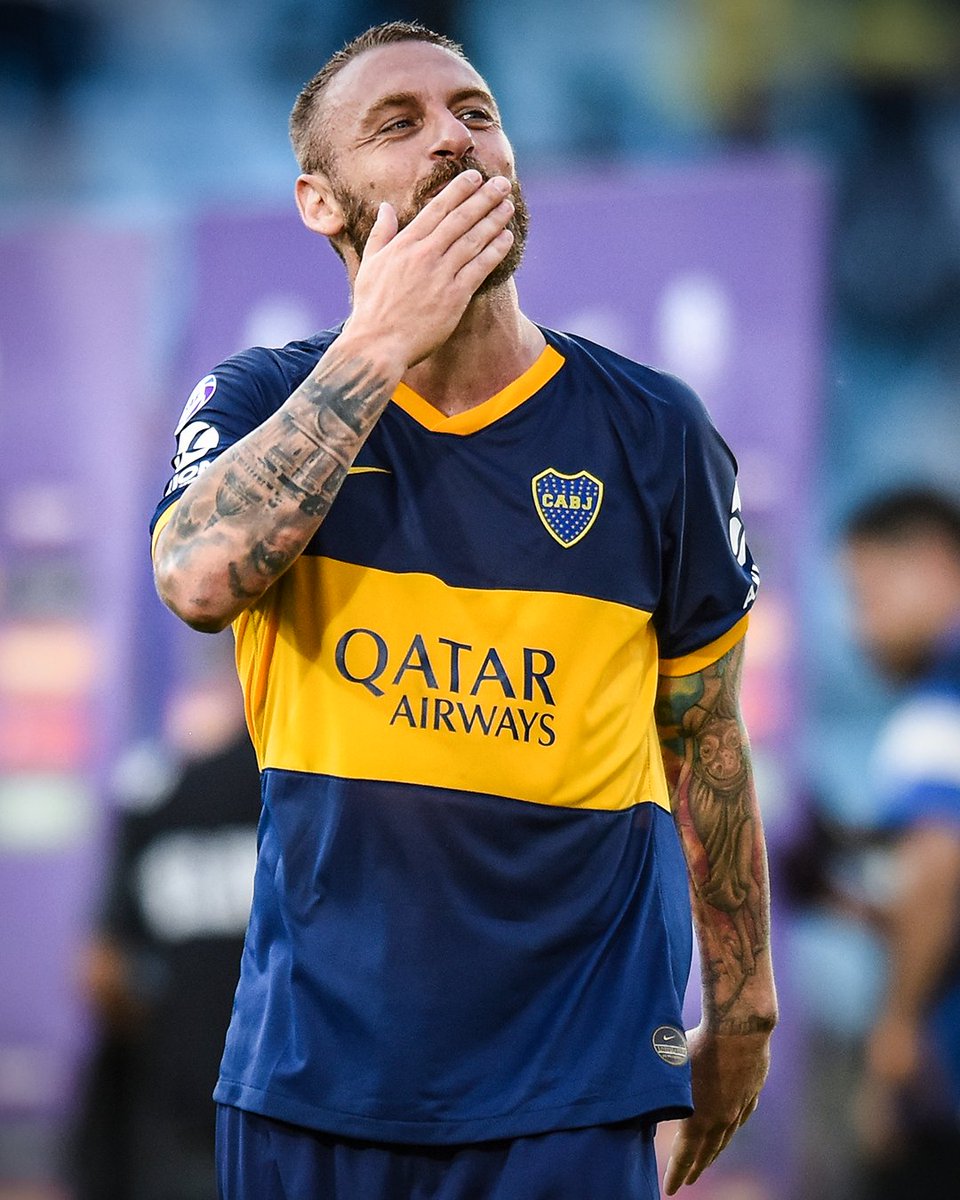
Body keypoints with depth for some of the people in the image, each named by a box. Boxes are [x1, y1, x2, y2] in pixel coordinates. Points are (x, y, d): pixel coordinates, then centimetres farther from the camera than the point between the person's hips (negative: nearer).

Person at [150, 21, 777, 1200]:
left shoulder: (650, 432, 1)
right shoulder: (260, 402, 1)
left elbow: (703, 738, 9)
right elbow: (200, 577, -22)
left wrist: (741, 1016, 12)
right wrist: (381, 341, -18)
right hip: (308, 1071, 0)